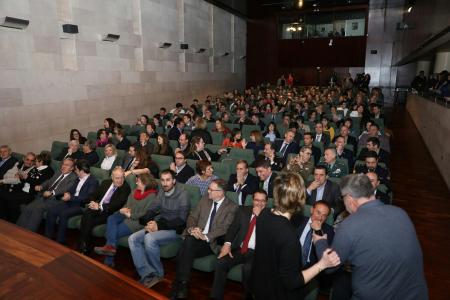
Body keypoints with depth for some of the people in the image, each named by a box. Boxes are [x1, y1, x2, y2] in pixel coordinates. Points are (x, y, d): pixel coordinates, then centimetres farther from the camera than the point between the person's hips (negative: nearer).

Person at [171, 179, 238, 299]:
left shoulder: (232, 207, -3)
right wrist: (191, 228, -10)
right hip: (196, 237, 4)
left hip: (212, 242, -4)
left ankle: (181, 283, -16)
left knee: (189, 245, -29)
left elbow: (224, 228, -12)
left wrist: (206, 236, -23)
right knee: (188, 242, -29)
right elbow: (192, 216, 11)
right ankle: (181, 283, -19)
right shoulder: (205, 199, 12)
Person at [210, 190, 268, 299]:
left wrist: (259, 216, -12)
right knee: (221, 262, -21)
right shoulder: (243, 210, 13)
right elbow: (233, 227, 7)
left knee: (247, 268, -32)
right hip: (239, 248, 3)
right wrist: (227, 243, -10)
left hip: (255, 252, -3)